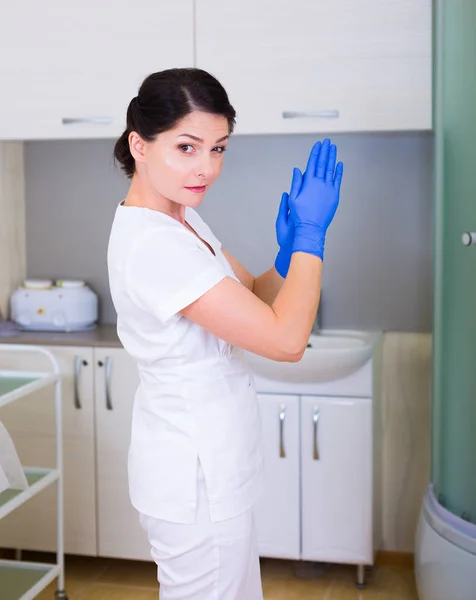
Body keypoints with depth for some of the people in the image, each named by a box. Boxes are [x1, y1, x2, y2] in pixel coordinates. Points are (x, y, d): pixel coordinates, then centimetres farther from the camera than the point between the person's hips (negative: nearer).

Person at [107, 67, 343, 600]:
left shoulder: (182, 217, 4)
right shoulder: (151, 244, -27)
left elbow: (255, 297, 10)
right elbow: (285, 339, -27)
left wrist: (290, 253, -10)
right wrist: (310, 233, -17)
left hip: (206, 463, 10)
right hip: (196, 477, -10)